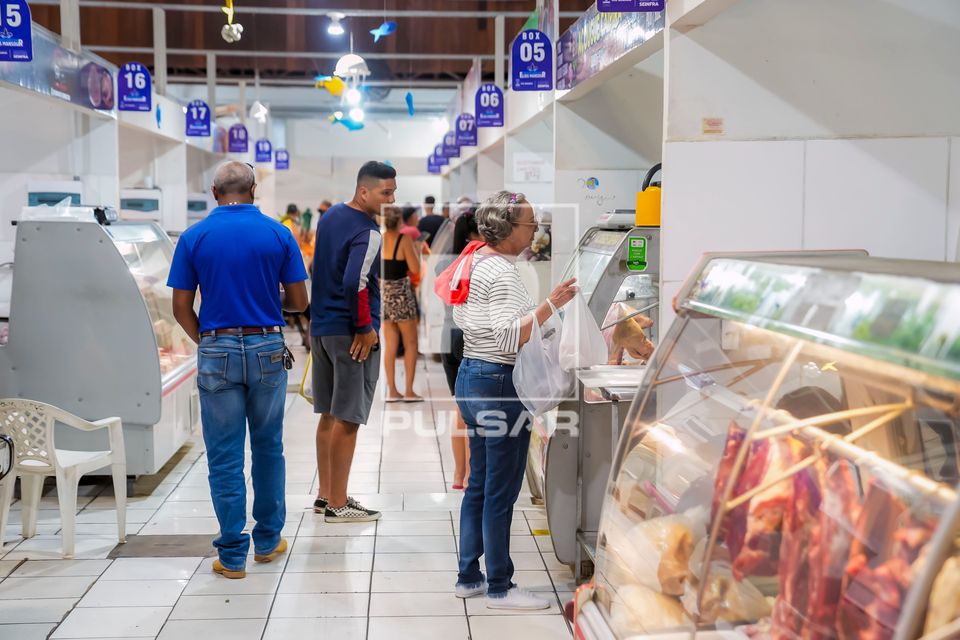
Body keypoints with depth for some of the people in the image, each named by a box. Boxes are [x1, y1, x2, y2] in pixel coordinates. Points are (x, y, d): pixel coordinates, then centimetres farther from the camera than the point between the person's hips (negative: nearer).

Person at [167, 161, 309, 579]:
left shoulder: (194, 238, -2)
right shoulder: (278, 235, -1)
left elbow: (181, 308, -2)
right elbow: (298, 302, 1)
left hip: (217, 353, -1)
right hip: (267, 350, 1)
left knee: (224, 456, 5)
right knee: (268, 448, 16)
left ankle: (232, 554, 9)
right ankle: (268, 540, 26)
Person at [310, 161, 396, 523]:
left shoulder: (330, 216, 11)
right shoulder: (368, 233, -18)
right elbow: (354, 283, -29)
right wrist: (365, 328, -18)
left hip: (321, 327, 9)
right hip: (351, 334, -9)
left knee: (329, 415, 15)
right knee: (347, 419, -2)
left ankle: (325, 495, 24)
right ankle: (338, 505, 5)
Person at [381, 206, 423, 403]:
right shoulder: (404, 239, -11)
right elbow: (415, 269, -11)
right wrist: (415, 249, 5)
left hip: (384, 292, 5)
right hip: (401, 292, -5)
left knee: (390, 344, 11)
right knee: (410, 343, 7)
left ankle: (392, 390, 11)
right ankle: (409, 391, 4)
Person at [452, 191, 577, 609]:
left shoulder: (476, 261, 10)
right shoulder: (501, 272, -19)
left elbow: (459, 317, 20)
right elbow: (510, 339, -27)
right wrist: (551, 305, -30)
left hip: (471, 376, 10)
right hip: (500, 385, -10)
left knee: (479, 485, 17)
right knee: (501, 493, 1)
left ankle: (468, 577, 26)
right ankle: (500, 589, 12)